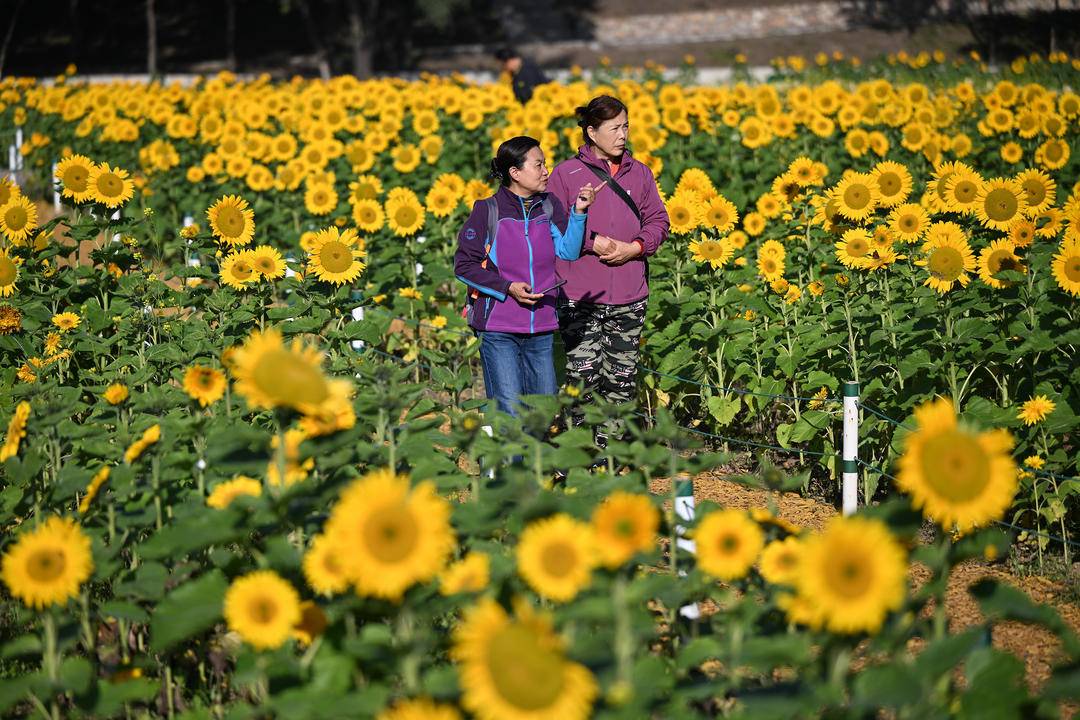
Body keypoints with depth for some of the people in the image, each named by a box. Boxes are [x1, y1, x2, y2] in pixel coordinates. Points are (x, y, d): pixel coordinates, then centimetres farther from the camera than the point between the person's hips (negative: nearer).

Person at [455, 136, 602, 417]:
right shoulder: (487, 211, -6)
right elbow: (464, 265, -4)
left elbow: (568, 253, -4)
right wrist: (508, 288, -13)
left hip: (541, 328, 4)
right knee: (509, 412, -9)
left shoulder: (550, 206, 6)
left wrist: (578, 212, -15)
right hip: (498, 328, -4)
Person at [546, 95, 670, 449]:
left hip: (630, 297, 4)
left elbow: (658, 222, 12)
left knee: (622, 378, 6)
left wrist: (635, 247, -7)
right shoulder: (566, 174, -1)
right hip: (581, 297, -4)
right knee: (583, 374, -8)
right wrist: (594, 241, -14)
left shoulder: (639, 173, 10)